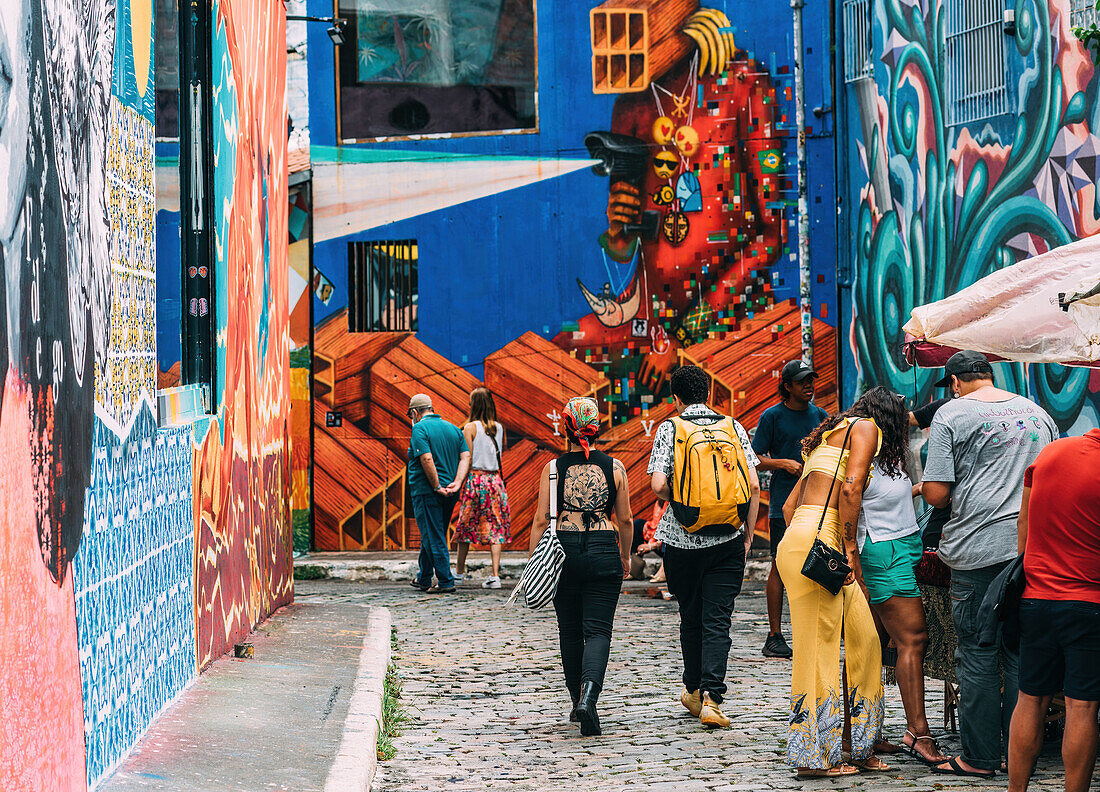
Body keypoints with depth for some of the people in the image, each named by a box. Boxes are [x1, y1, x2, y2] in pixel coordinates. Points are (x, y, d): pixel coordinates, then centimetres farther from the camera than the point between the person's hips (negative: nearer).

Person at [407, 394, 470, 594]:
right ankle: (423, 579, 29)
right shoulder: (453, 428, 13)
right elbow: (465, 457, 4)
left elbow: (427, 459, -20)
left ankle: (445, 582, -8)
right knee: (432, 536, 18)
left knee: (433, 538, -4)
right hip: (449, 495, 7)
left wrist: (437, 487, -17)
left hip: (427, 492, -7)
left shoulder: (420, 429, -9)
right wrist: (456, 483, -6)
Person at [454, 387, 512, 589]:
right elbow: (501, 455, 12)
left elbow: (467, 460, -9)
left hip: (475, 478, -3)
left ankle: (459, 571, 21)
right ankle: (495, 575, -7)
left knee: (466, 526, 10)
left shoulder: (470, 427, -7)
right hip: (495, 479, 4)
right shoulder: (499, 428, 6)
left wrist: (461, 484, -4)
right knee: (495, 527, 2)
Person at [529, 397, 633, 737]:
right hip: (604, 553, 0)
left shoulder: (554, 467, -2)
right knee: (598, 631, -2)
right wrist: (625, 556, 21)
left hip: (564, 552, 0)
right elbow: (625, 519, 6)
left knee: (570, 632, 15)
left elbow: (541, 520, -3)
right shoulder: (614, 467, 1)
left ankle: (579, 703, 25)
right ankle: (588, 696, -26)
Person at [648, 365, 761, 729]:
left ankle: (693, 690, 30)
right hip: (727, 537, 0)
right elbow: (753, 485, -2)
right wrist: (747, 535, 7)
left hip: (682, 538, 0)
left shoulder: (669, 429, -1)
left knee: (690, 617, 16)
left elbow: (658, 485, -13)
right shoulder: (733, 427, 4)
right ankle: (711, 697, -14)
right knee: (717, 620, 0)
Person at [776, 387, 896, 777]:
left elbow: (790, 505, 26)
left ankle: (861, 749, 11)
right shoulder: (867, 427, 4)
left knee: (864, 639, 8)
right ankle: (814, 756, -4)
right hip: (817, 538, -9)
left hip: (796, 537, 9)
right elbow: (850, 487, -12)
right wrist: (850, 547, -10)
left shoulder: (830, 436, 29)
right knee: (819, 646, -6)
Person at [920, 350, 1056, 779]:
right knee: (1022, 655, 10)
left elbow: (936, 493, -8)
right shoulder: (1036, 412, 12)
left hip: (978, 548, -5)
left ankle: (980, 758, 5)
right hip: (1034, 548, 5)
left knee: (977, 658, 2)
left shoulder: (952, 414, -3)